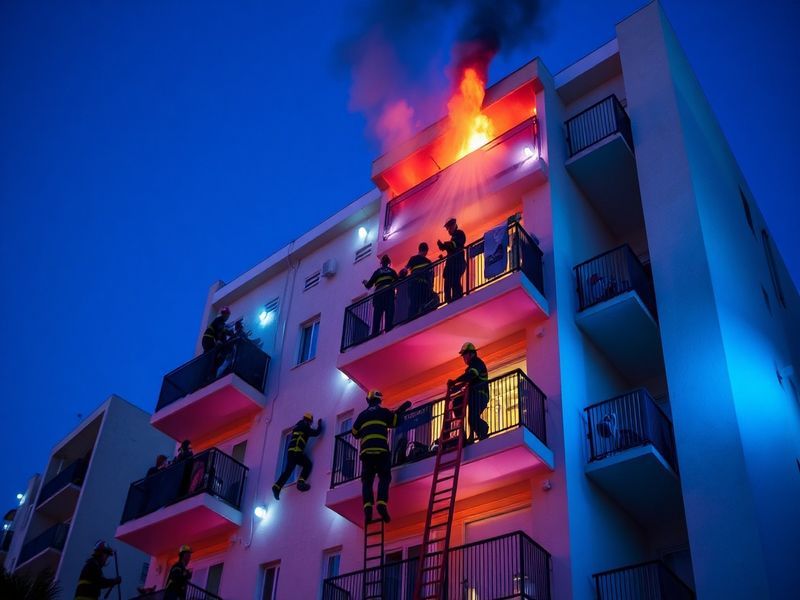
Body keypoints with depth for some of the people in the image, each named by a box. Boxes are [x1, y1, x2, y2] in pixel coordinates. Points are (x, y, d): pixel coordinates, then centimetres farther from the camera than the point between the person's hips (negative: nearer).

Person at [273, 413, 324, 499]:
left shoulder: (298, 426, 25)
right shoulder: (305, 427, 0)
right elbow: (316, 433, -4)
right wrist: (320, 425, 12)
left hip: (291, 451, 8)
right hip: (296, 451, -8)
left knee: (288, 470, 6)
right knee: (308, 464, 0)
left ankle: (277, 487, -5)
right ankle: (301, 482, -16)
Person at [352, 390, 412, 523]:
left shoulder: (362, 414, 22)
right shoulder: (383, 411, 12)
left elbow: (355, 433, 28)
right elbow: (396, 421, 13)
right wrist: (401, 410, 29)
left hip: (366, 451, 3)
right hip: (381, 450, -3)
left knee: (367, 481, 4)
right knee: (384, 478, -1)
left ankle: (367, 506, -17)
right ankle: (382, 504, -23)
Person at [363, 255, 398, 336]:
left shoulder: (377, 271, 17)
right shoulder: (392, 271, 16)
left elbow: (369, 285, 16)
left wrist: (365, 283, 37)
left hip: (378, 294, 1)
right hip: (389, 293, -1)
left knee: (377, 315, -4)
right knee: (389, 314, -11)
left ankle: (375, 334, -15)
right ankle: (388, 331, -28)